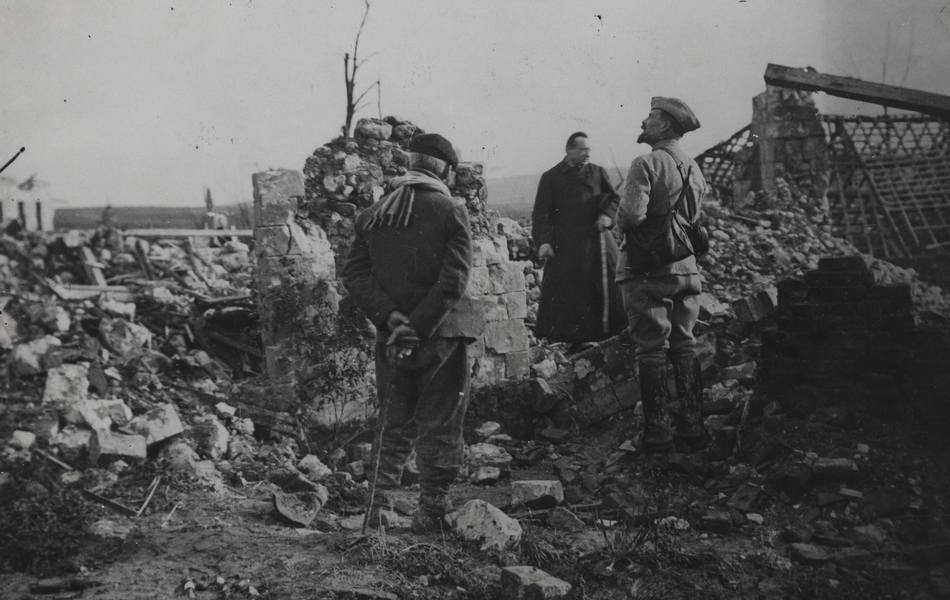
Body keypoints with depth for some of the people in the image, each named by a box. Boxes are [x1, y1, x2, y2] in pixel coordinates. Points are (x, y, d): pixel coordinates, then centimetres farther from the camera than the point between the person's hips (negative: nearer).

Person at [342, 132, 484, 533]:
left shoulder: (372, 215, 7)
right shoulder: (451, 212, -7)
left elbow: (354, 275, -1)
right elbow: (454, 280, -16)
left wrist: (391, 318, -9)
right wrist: (418, 327, -15)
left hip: (390, 336, 4)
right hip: (441, 335, -4)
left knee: (395, 423, 17)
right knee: (440, 425, 8)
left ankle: (381, 505, 13)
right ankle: (431, 510, 14)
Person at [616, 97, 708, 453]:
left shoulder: (646, 164, -12)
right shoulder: (694, 170, 12)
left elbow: (632, 214, -22)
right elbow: (694, 219, 16)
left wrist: (619, 221, -1)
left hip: (648, 268, -6)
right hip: (685, 267, 7)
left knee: (652, 350, -2)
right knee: (684, 347, 11)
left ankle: (657, 432, 0)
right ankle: (692, 427, 14)